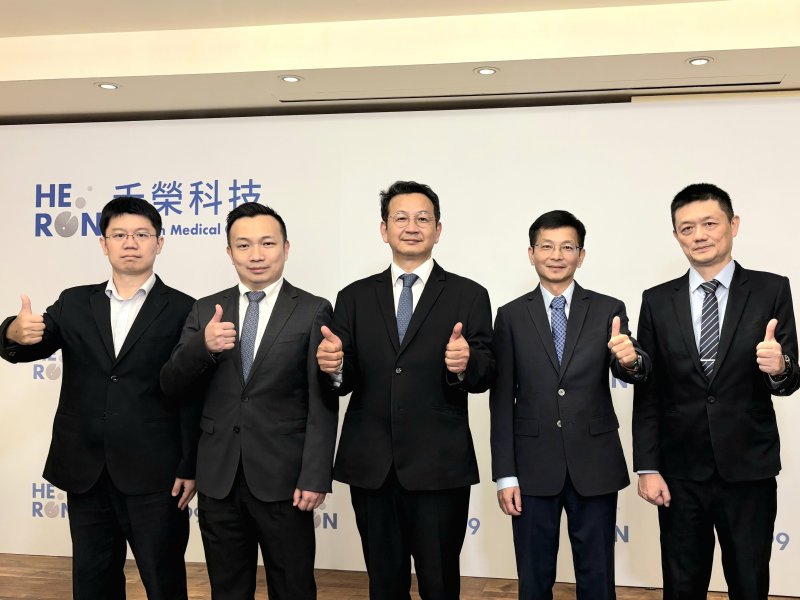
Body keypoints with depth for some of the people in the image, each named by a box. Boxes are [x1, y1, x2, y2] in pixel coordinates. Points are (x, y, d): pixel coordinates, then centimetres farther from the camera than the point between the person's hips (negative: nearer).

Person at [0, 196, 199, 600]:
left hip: (154, 475, -3)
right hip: (85, 472, 4)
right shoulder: (74, 304, 8)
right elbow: (33, 346, -4)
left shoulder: (182, 310, -3)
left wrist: (190, 468, -8)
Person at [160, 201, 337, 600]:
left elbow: (323, 404, -6)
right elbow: (170, 384, -1)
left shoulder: (313, 312, -4)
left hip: (282, 477, -3)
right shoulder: (206, 310, 6)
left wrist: (315, 477, -12)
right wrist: (203, 345, -21)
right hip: (219, 477, 3)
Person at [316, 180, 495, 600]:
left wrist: (466, 364, -25)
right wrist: (334, 367, -19)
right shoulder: (355, 298, 7)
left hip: (439, 467, -2)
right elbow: (346, 381, 3)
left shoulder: (469, 296, 1)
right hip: (370, 468, 3)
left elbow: (485, 377, -3)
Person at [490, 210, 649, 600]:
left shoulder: (608, 310, 1)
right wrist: (505, 474, -3)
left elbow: (631, 374, -11)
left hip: (595, 466, 0)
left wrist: (631, 360, -35)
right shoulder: (511, 316, 0)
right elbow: (502, 400, 0)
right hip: (533, 467, 0)